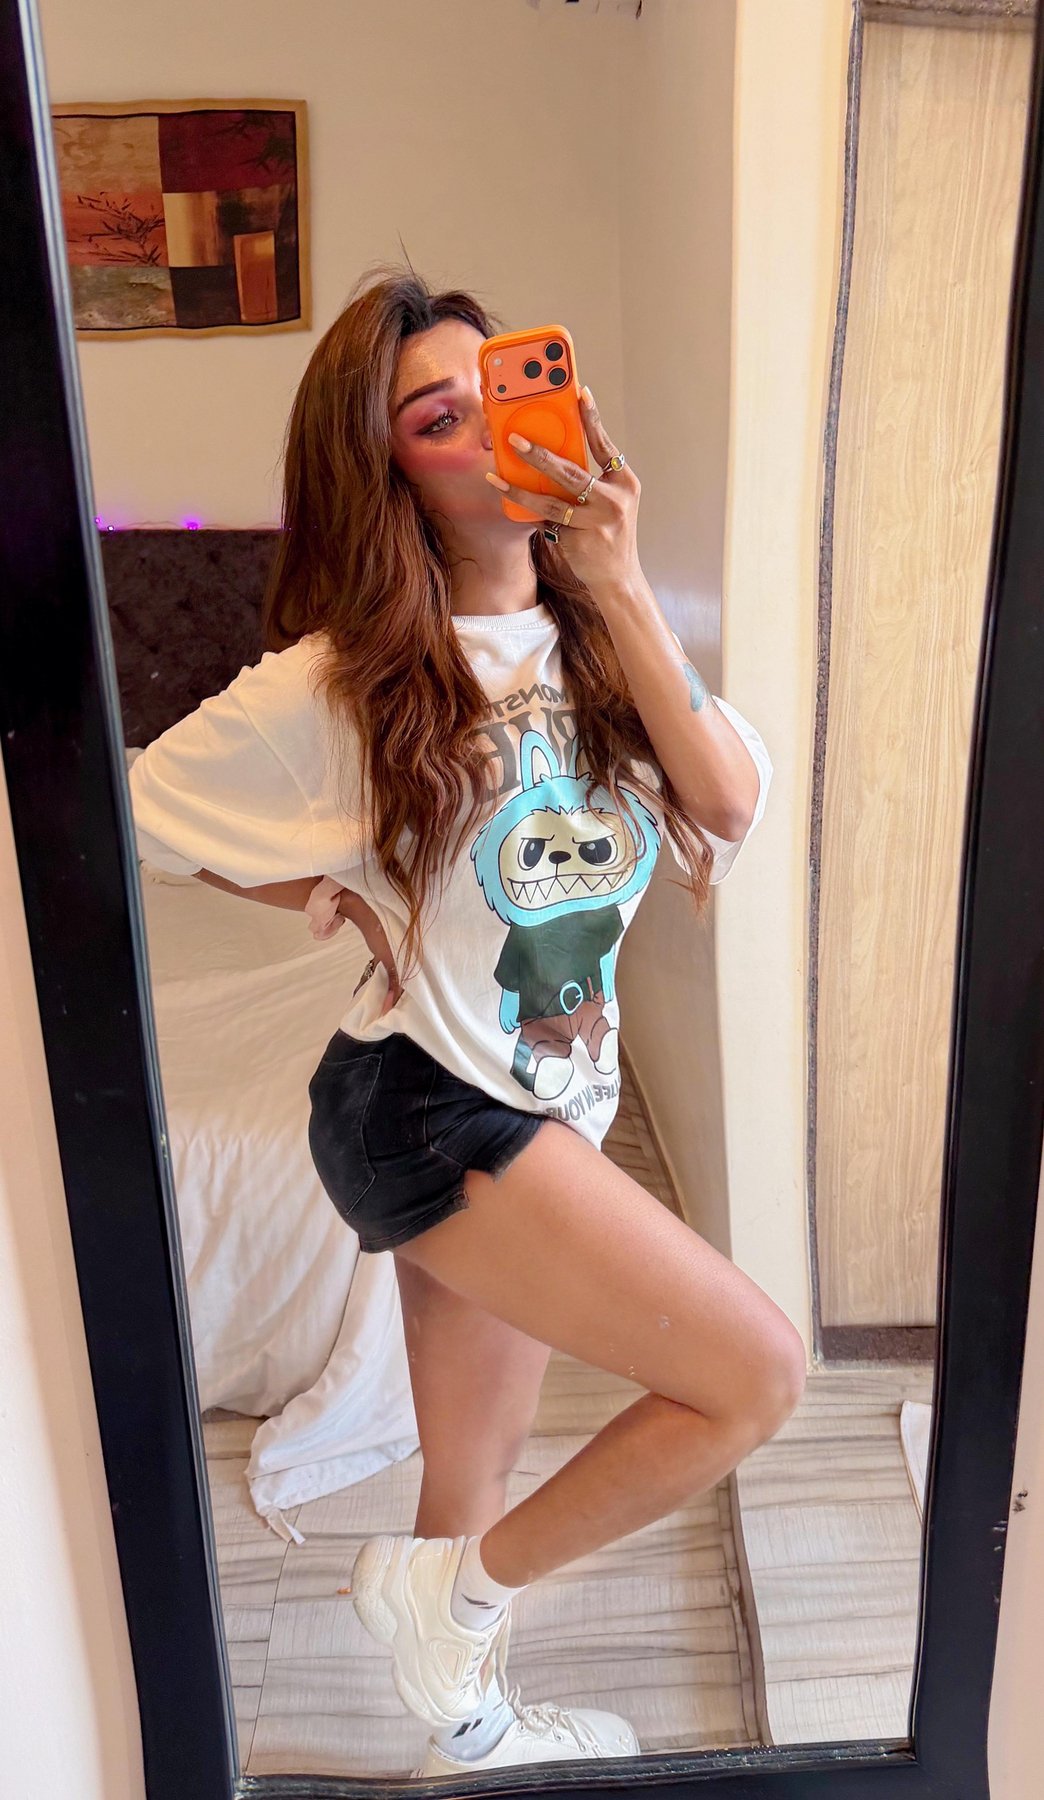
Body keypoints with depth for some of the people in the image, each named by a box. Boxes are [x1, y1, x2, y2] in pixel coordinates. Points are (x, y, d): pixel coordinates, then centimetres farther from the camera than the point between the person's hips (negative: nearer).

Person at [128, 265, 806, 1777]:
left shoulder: (595, 626, 2)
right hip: (432, 1109, -6)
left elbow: (731, 806, -13)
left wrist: (621, 584, -17)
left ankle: (470, 1728, 47)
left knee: (478, 1492, 21)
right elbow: (127, 808, -3)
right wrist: (329, 898, -6)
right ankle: (448, 1592, 11)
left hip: (550, 1109, 6)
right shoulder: (341, 684, -14)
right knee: (756, 1377, -9)